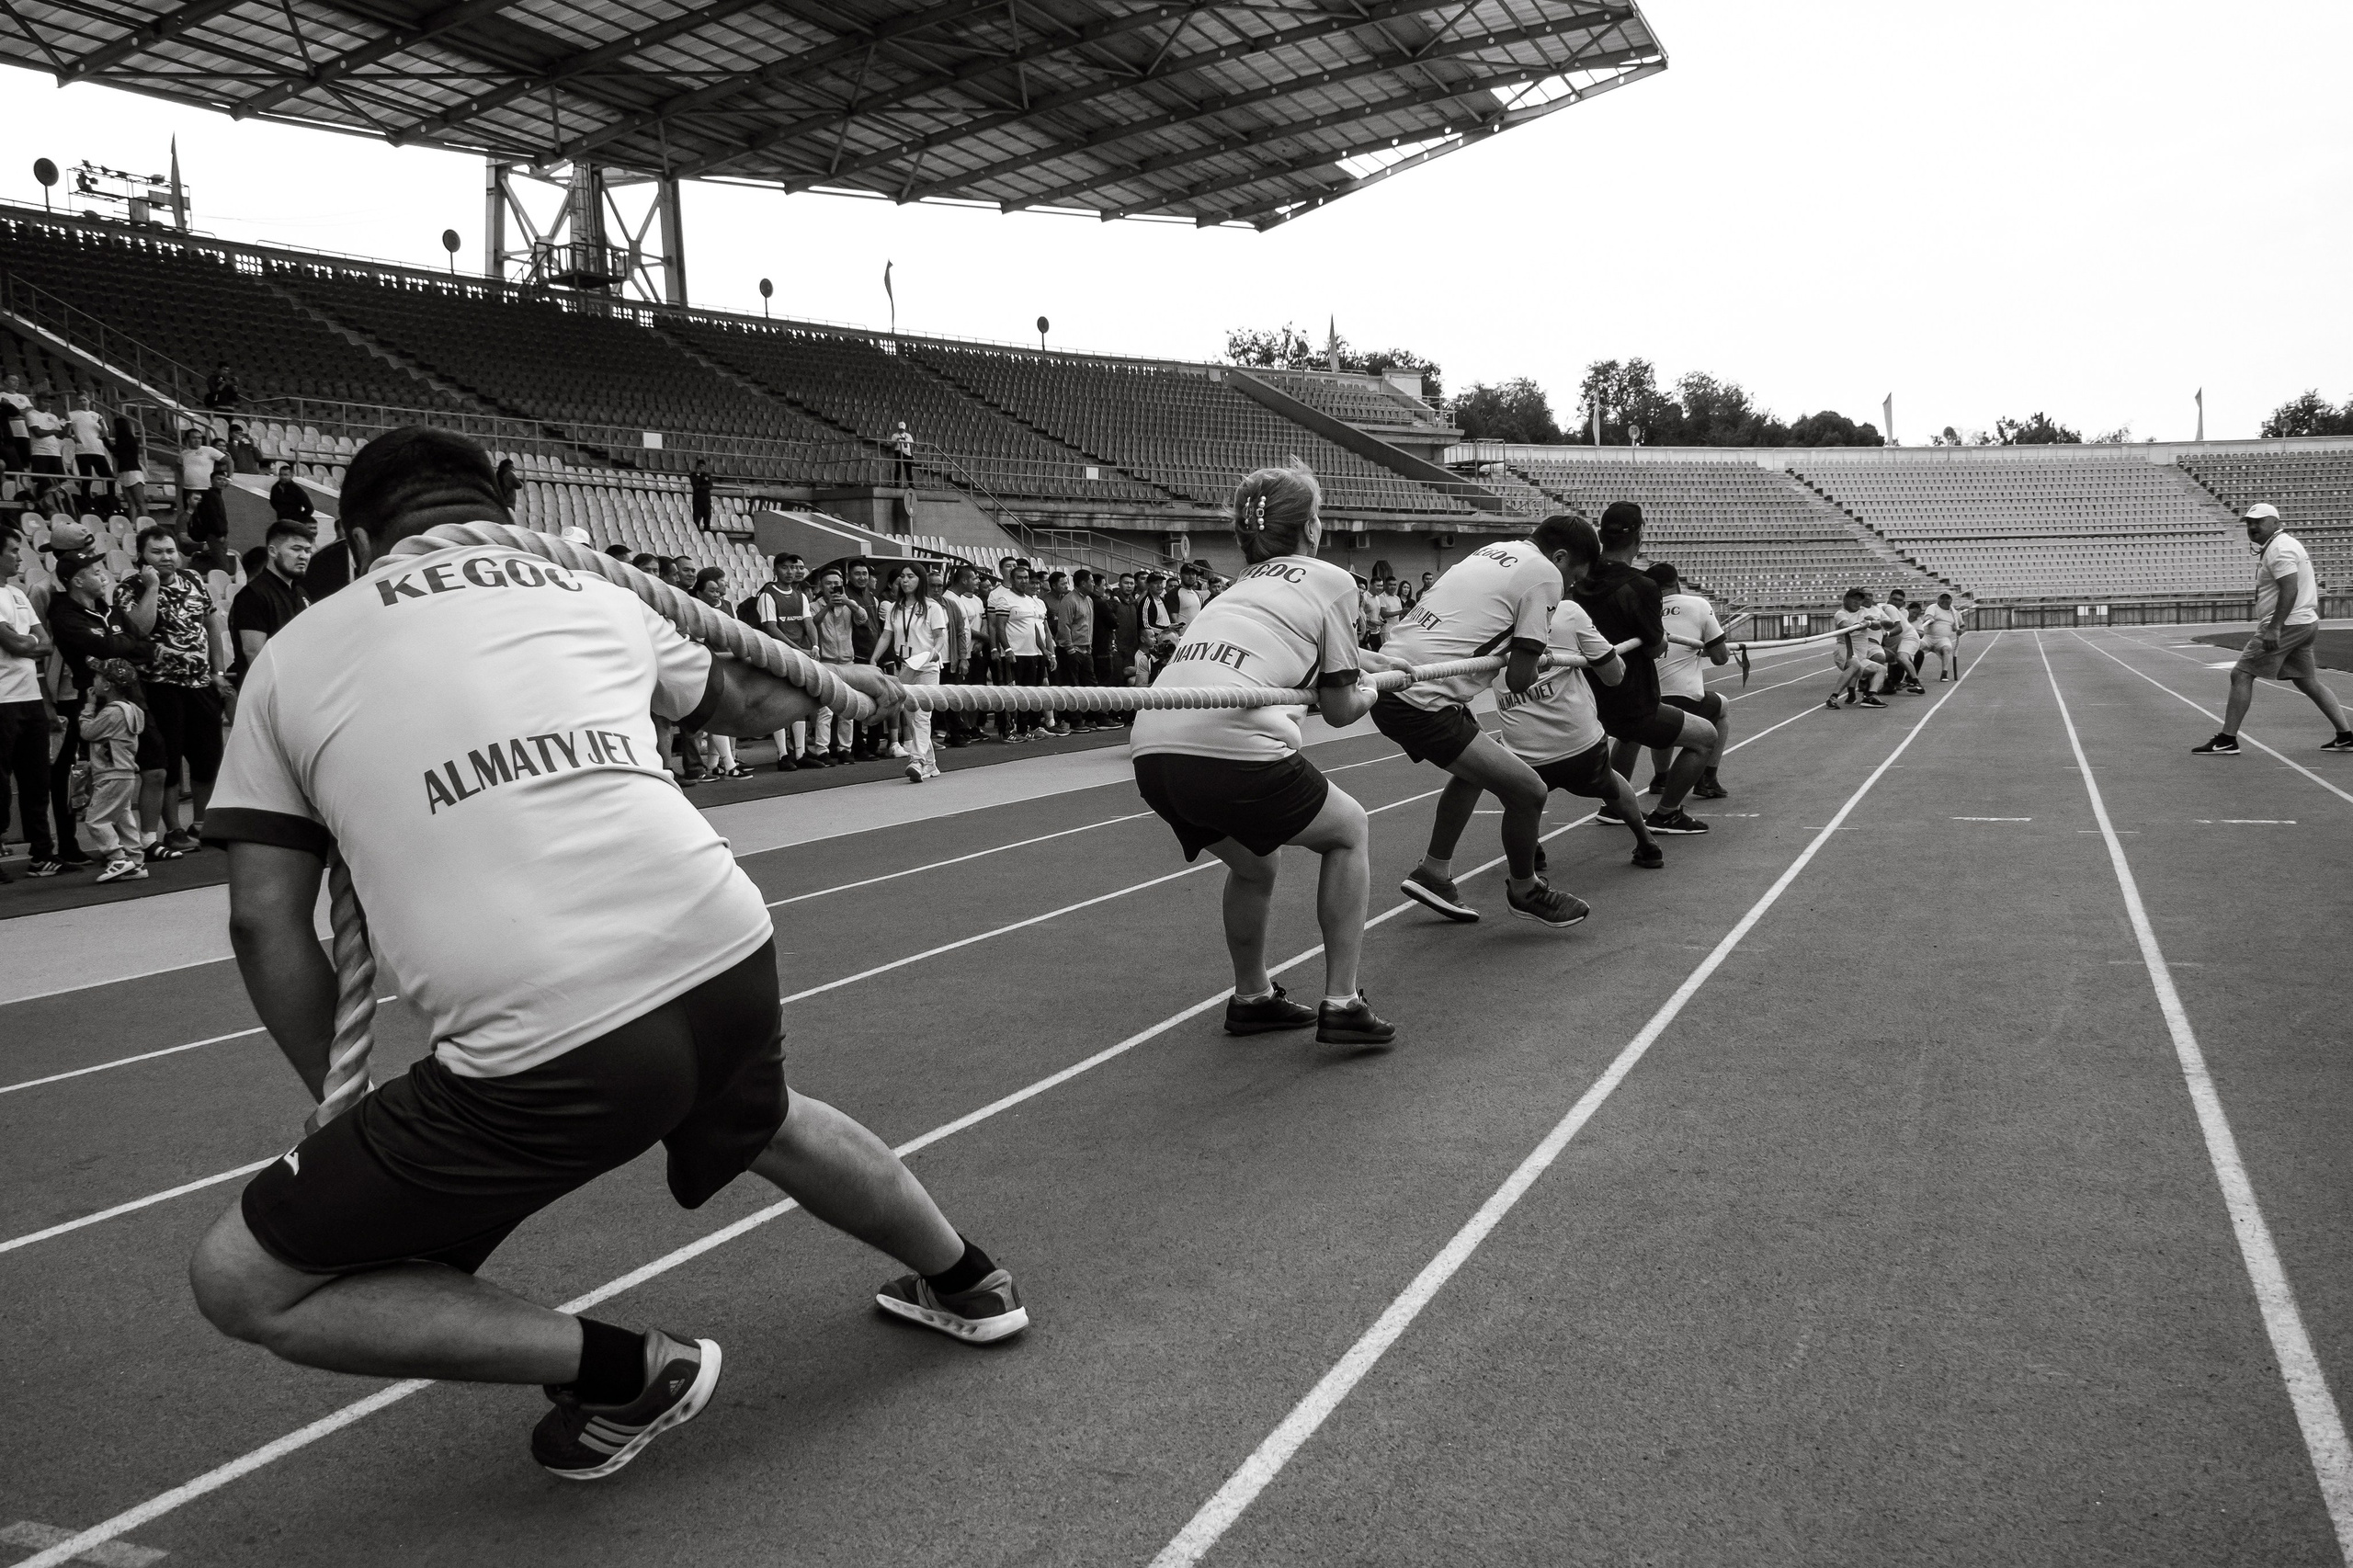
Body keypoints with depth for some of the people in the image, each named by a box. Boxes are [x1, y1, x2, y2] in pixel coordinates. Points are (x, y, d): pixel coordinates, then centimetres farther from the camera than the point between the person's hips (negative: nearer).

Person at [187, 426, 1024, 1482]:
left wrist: (350, 1107, 23)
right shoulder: (591, 595, 20)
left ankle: (623, 1370, 11)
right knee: (758, 1114, 40)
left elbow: (266, 921, 11)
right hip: (728, 958, 5)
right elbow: (750, 702, 37)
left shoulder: (293, 655, 14)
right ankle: (967, 1283, 55)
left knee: (242, 1281, 14)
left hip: (537, 1042, -5)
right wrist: (846, 678, 58)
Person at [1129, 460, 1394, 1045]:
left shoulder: (1246, 584, 30)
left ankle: (1251, 998, 44)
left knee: (1255, 864, 31)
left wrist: (1384, 666, 60)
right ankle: (1341, 1003, 15)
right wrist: (1371, 694, 36)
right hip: (1230, 745, -7)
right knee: (1350, 829, 18)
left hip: (1152, 753, 7)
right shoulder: (1332, 580, 11)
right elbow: (1340, 708, 14)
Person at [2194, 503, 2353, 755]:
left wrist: (2274, 628, -28)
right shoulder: (2288, 544, 18)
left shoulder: (2279, 548, -14)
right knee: (2308, 682, 15)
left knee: (2241, 674, -8)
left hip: (2286, 626, -10)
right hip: (2305, 623, 10)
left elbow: (2290, 590, -23)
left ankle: (2227, 741, -8)